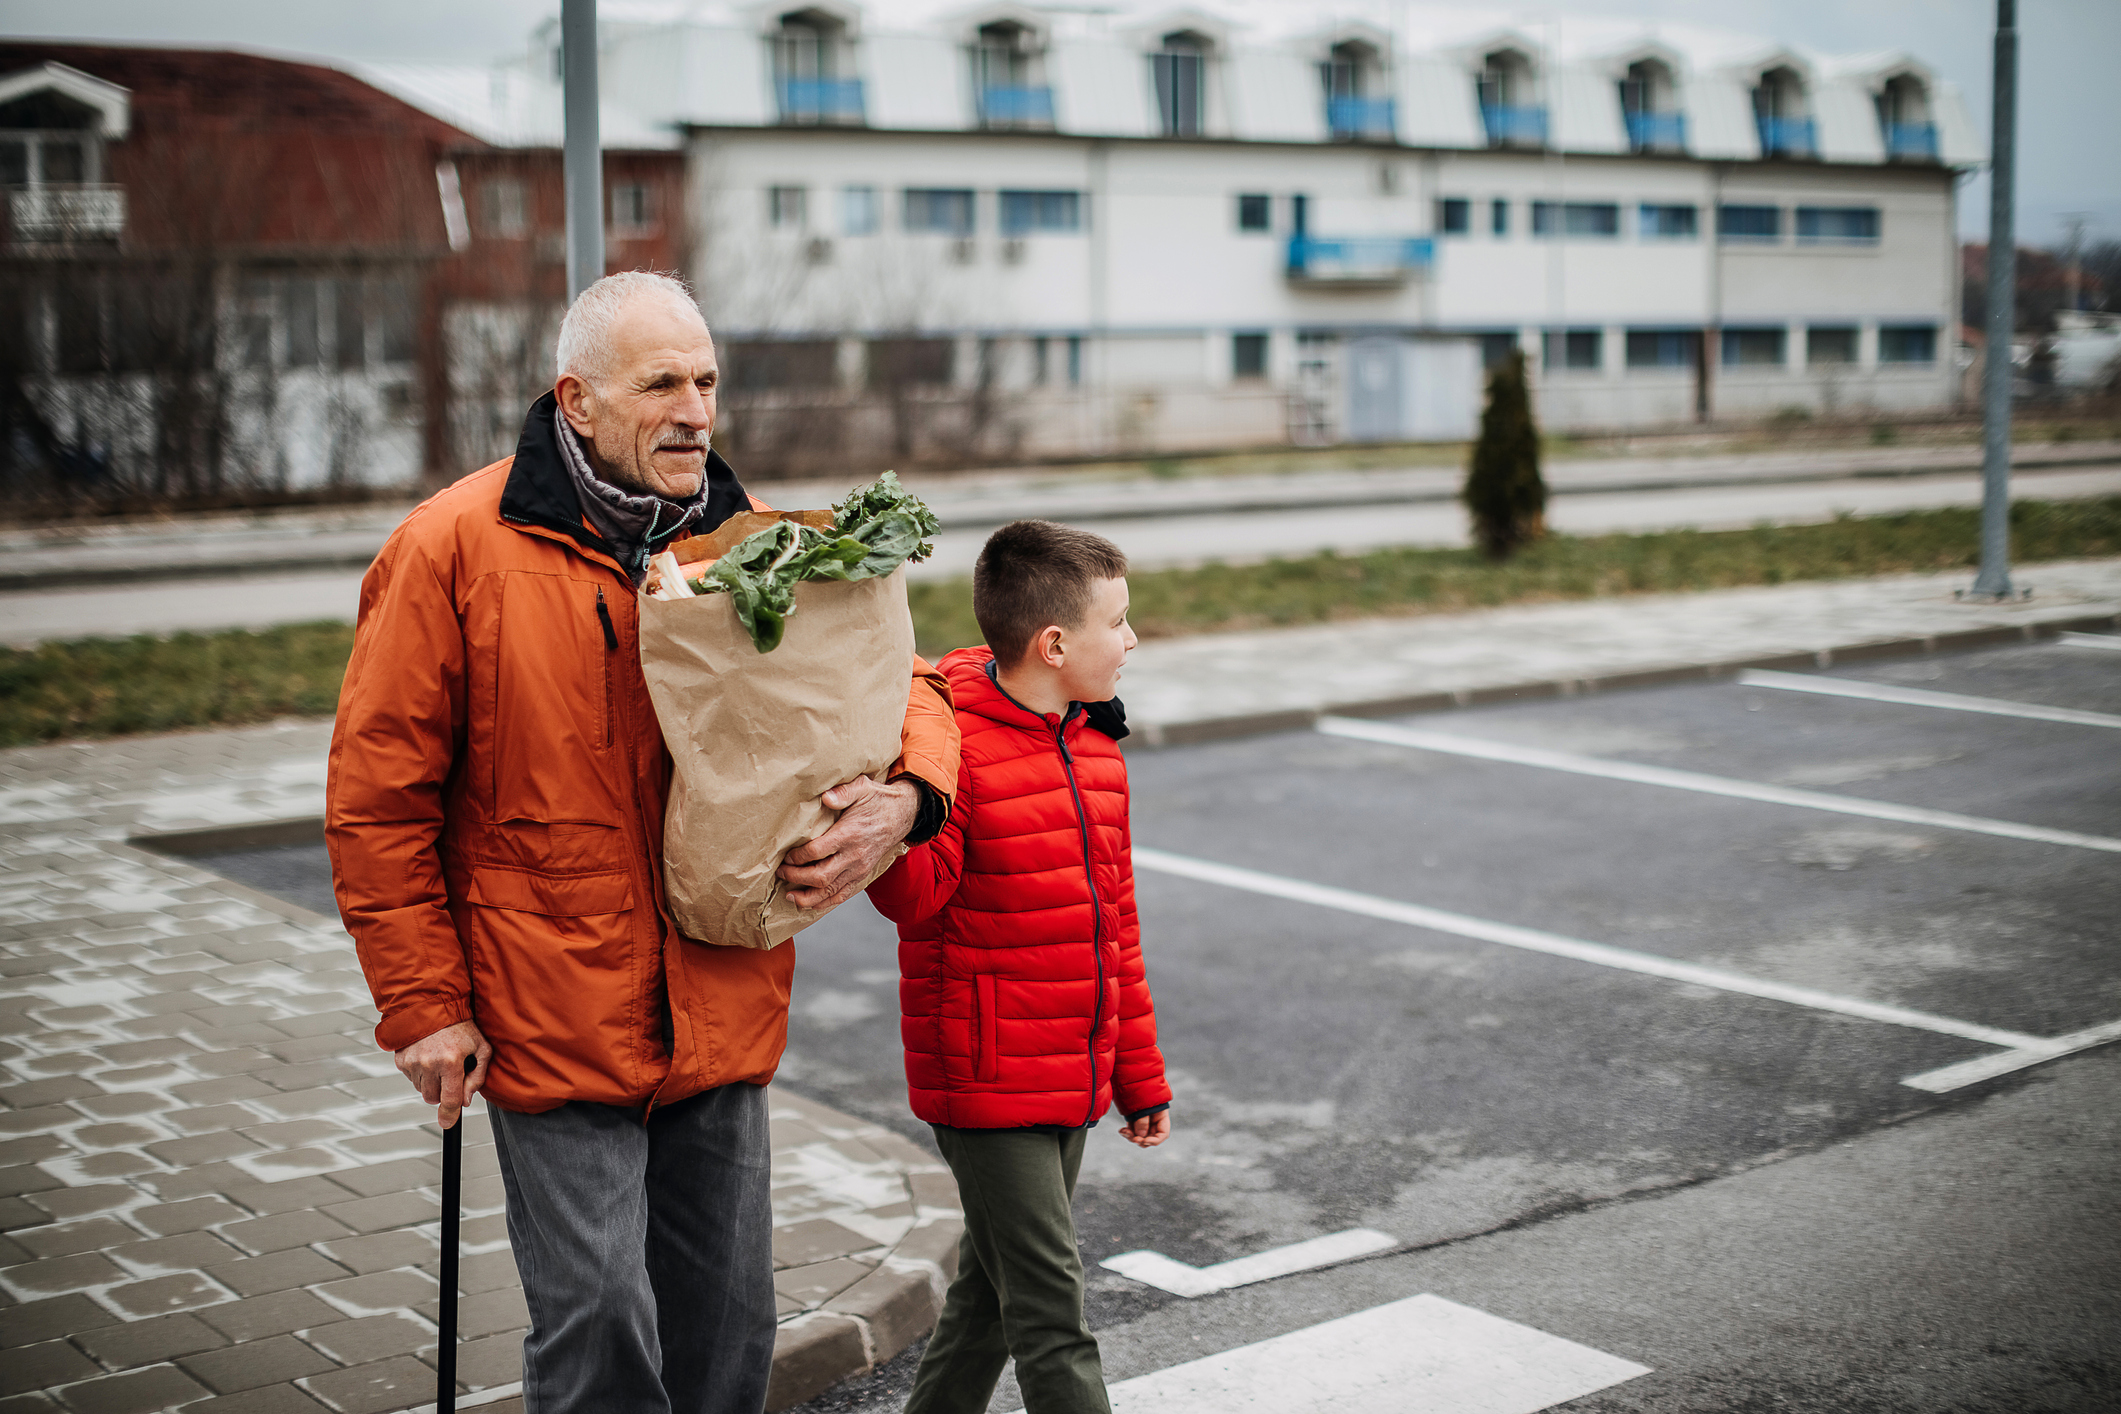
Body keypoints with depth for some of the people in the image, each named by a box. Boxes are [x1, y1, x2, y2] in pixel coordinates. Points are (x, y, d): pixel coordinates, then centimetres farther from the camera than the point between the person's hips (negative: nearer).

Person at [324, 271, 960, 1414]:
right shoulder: (455, 549, -9)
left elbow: (900, 683, 10)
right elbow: (379, 796, -6)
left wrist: (905, 796, -14)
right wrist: (423, 1006, -7)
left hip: (722, 1012, 4)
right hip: (550, 1020, -4)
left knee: (727, 1320, 14)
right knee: (597, 1319, -3)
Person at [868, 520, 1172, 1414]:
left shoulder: (1094, 748, 10)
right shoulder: (956, 746, -15)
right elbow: (915, 897, -21)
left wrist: (1140, 1074, 19)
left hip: (1073, 1081, 8)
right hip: (987, 1080, -8)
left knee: (994, 1286, 18)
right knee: (1049, 1304, -6)